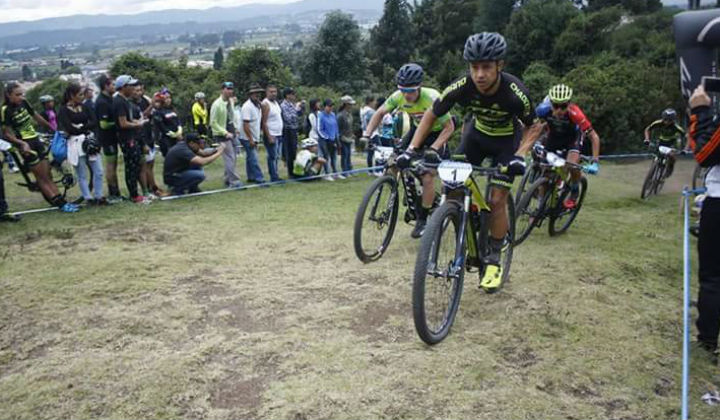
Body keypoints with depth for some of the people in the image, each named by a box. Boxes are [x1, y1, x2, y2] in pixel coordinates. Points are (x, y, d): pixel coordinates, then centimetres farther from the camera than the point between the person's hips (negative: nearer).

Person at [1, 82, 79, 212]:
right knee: (41, 177, -1)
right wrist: (22, 143, -28)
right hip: (26, 145, -6)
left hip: (36, 140, 6)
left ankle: (62, 201, 7)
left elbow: (37, 117, 16)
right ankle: (61, 204, -2)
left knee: (48, 175, 7)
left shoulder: (23, 103, 4)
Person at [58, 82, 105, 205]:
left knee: (98, 171, 4)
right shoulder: (63, 110, -4)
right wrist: (86, 128, -5)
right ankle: (88, 198, 10)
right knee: (82, 175, 2)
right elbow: (69, 129, -14)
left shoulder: (84, 107, 11)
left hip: (90, 141, 5)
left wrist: (80, 127, -13)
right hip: (76, 144, -5)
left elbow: (93, 123, 1)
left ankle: (98, 196, 15)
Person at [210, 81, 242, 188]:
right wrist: (225, 133, -18)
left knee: (233, 158, 12)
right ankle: (234, 181, -6)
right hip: (222, 136, -8)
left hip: (231, 134, 8)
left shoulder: (230, 102, 8)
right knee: (230, 158, -9)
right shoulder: (217, 104, -15)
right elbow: (213, 123, -14)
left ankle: (227, 179, 24)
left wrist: (234, 129, 9)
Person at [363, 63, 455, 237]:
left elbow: (449, 127, -31)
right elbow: (380, 113, -7)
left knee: (427, 178, -15)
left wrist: (433, 148, -42)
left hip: (436, 133, -5)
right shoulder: (399, 96, -21)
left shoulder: (432, 98, -34)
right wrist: (367, 134, -19)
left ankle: (422, 220, 2)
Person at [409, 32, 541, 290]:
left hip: (506, 140, -3)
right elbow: (431, 115, -13)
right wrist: (411, 150, -21)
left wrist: (519, 155, -29)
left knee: (497, 200, -10)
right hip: (476, 134, 3)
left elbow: (533, 126, -13)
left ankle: (494, 259, 8)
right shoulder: (461, 87, -28)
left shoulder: (515, 93, -33)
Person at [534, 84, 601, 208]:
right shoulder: (544, 109, -34)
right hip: (552, 136, 2)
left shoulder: (574, 113, -38)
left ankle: (574, 191, 6)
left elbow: (594, 137, -32)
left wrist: (595, 162, -37)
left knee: (573, 165, -26)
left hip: (572, 137, -2)